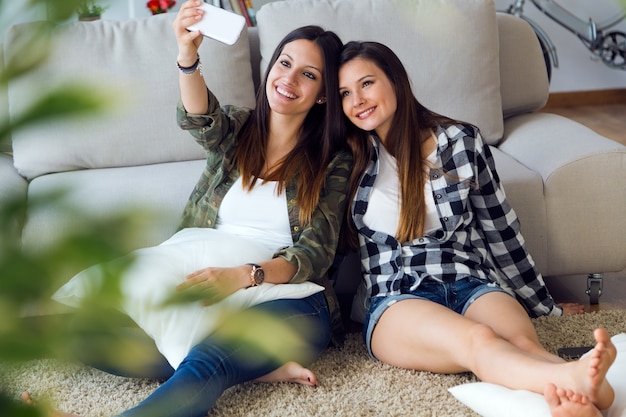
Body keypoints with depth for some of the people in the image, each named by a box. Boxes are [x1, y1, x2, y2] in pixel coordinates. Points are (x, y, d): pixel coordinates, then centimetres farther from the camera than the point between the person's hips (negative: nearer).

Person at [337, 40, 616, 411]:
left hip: (472, 285, 2)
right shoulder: (350, 160, 8)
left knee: (524, 343, -33)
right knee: (478, 340, -36)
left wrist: (546, 307, 20)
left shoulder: (461, 142, 8)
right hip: (396, 299, -2)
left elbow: (501, 231, 15)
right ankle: (572, 378, -64)